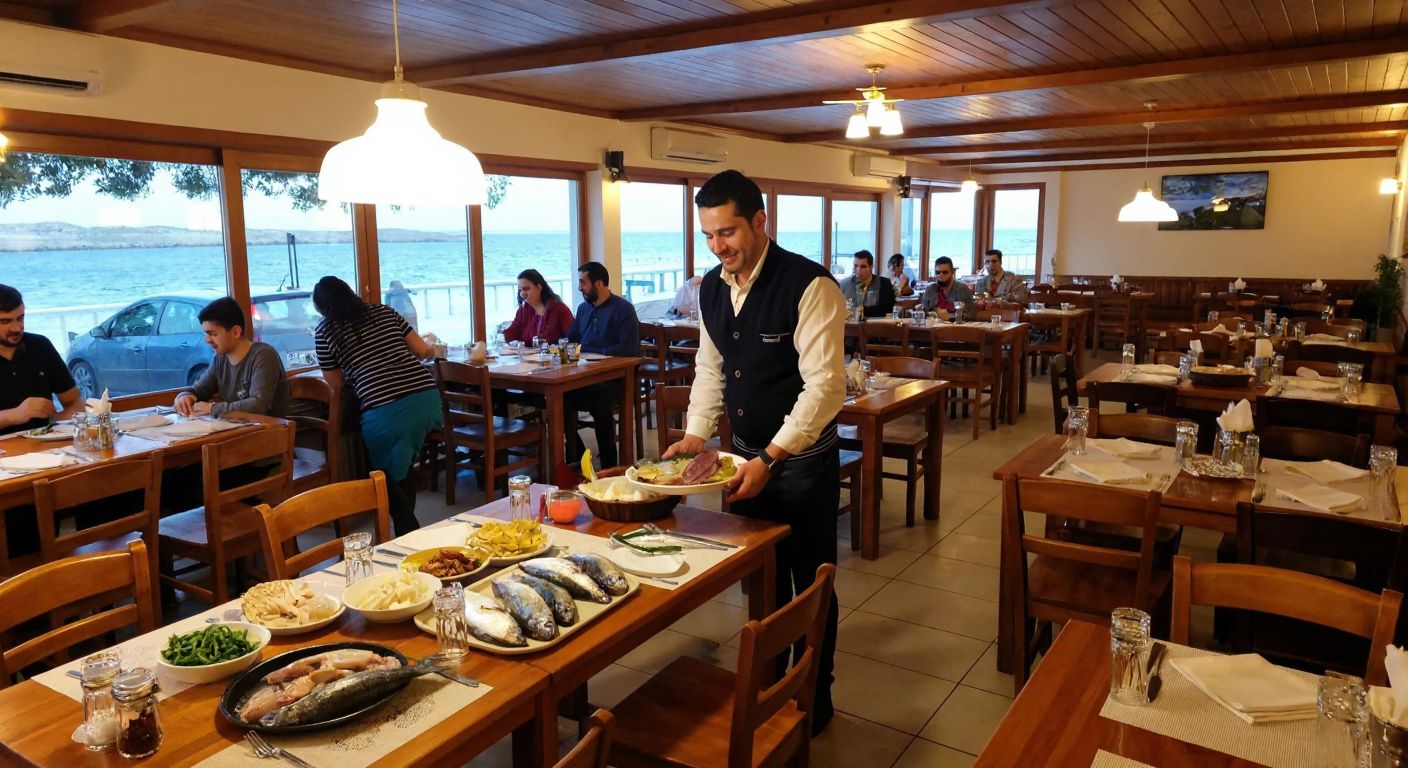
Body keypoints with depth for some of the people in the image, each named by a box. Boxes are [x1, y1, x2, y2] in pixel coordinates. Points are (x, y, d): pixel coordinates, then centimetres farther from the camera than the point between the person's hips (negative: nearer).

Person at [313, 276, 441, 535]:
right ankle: (408, 527, 31)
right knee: (402, 464, 28)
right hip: (427, 396, 5)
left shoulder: (325, 331, 9)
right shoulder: (384, 312, 18)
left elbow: (336, 385, 14)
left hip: (385, 409, -5)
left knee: (385, 475, 20)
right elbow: (423, 351, 17)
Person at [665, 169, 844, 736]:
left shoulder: (809, 286, -21)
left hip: (803, 462, -6)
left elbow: (825, 384, -25)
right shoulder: (711, 288, 2)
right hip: (748, 457, 6)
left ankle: (814, 702, 30)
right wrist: (696, 434, -1)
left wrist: (770, 459, -29)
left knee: (809, 587, 9)